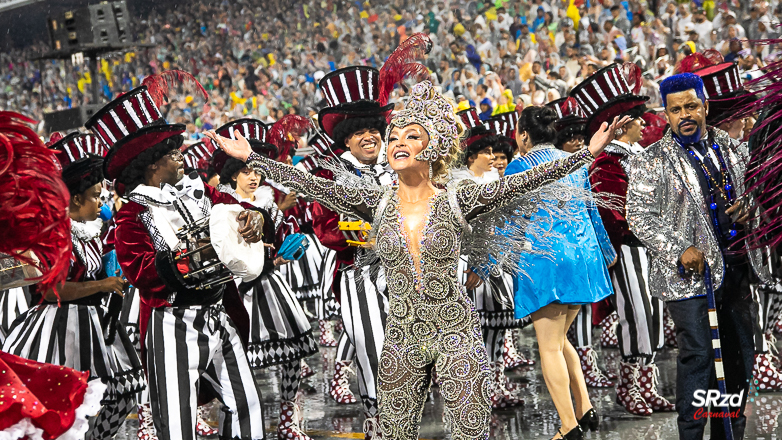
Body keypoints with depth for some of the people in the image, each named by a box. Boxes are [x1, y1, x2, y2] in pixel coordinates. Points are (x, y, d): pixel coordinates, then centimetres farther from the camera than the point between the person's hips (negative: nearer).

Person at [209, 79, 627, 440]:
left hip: (456, 333, -2)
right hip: (401, 337, 2)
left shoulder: (456, 202, -4)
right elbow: (315, 186, -3)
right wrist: (250, 157, -7)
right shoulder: (377, 203, 1)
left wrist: (588, 152, -14)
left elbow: (521, 182, -9)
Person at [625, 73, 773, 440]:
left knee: (740, 352, 10)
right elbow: (640, 217, -8)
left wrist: (747, 210, -2)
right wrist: (679, 250, -19)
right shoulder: (651, 161, -4)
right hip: (689, 271, -5)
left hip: (735, 265, 6)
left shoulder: (731, 149, 12)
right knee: (698, 354, -10)